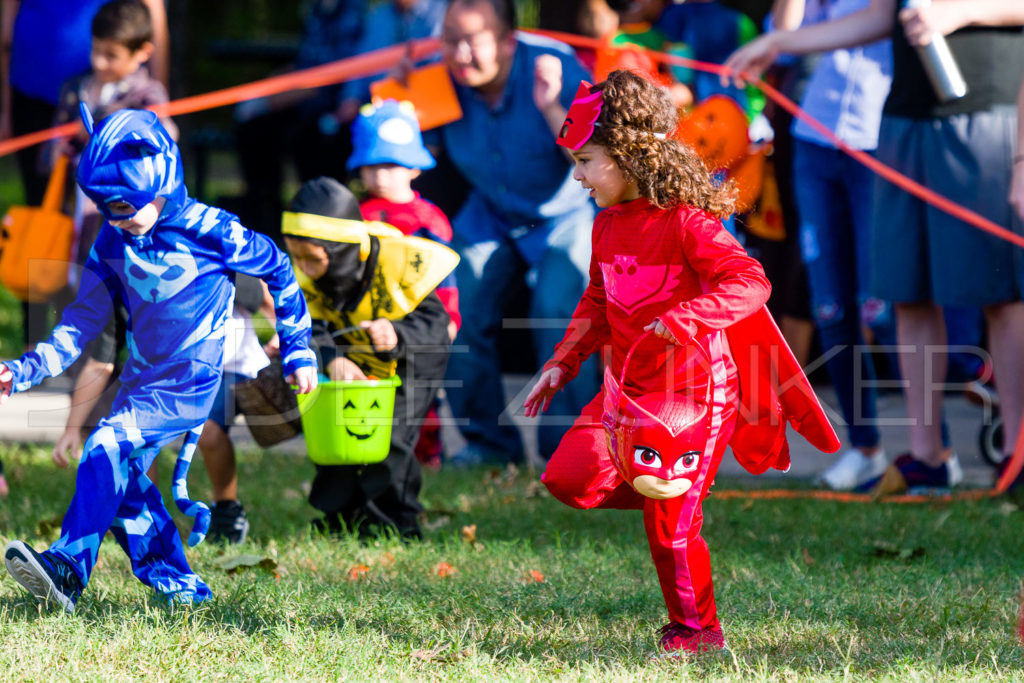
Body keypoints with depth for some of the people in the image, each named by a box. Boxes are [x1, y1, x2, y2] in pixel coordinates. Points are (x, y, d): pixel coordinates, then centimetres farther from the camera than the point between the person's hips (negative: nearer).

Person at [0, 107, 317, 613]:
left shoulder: (208, 231, -15)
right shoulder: (113, 241, 0)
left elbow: (277, 271, -1)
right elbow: (82, 322, 4)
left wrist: (298, 352, 6)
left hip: (192, 384, -7)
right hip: (141, 379, 7)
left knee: (108, 446, -25)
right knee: (123, 479, 2)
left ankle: (68, 568, -28)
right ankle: (177, 584, 19)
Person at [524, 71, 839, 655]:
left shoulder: (685, 221, -16)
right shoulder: (608, 226, 9)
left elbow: (751, 283, -25)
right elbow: (597, 304, 22)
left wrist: (685, 318, -36)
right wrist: (563, 364, 15)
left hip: (696, 387, -7)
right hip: (631, 387, 7)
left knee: (669, 524, -5)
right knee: (570, 479, -9)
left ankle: (697, 628, 13)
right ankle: (660, 485, 14)